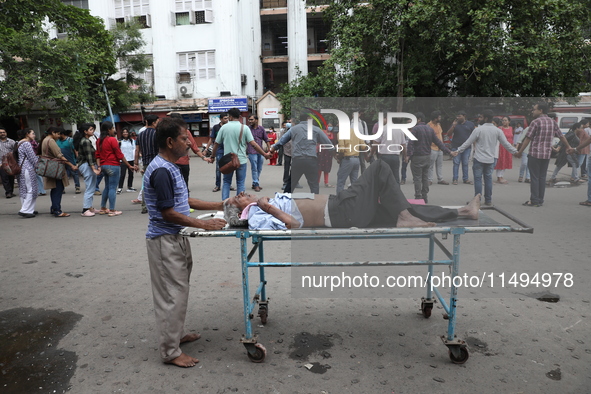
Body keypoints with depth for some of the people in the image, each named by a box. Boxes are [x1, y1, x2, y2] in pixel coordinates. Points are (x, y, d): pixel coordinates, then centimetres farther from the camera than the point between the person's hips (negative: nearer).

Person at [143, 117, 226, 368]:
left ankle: (176, 334, 36)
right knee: (172, 294, -1)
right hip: (164, 240, -10)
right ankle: (170, 351, 12)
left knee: (177, 290, 20)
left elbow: (184, 201, 16)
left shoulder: (170, 167, 10)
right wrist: (204, 225, -20)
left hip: (175, 238, 10)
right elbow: (168, 212, -23)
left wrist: (219, 205, 12)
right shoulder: (161, 171, -22)